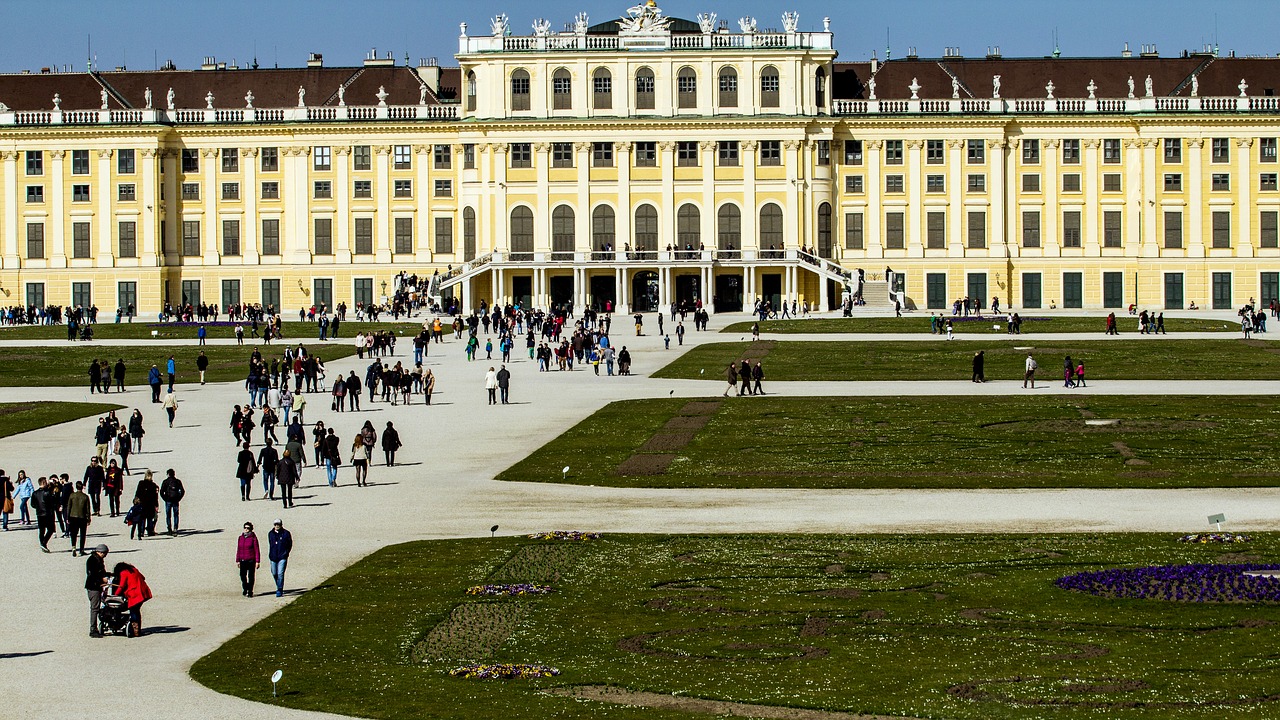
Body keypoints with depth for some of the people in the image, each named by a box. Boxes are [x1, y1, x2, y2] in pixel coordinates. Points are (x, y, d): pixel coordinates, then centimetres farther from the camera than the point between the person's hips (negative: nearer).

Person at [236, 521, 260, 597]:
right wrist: (237, 560, 9)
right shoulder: (240, 538, 9)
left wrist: (257, 561, -7)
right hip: (243, 560, 3)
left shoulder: (253, 538, -3)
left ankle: (250, 592, 8)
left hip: (251, 560, -3)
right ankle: (245, 590, 23)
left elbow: (256, 550, -4)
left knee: (250, 576, 0)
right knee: (243, 576, 3)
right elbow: (238, 550, 13)